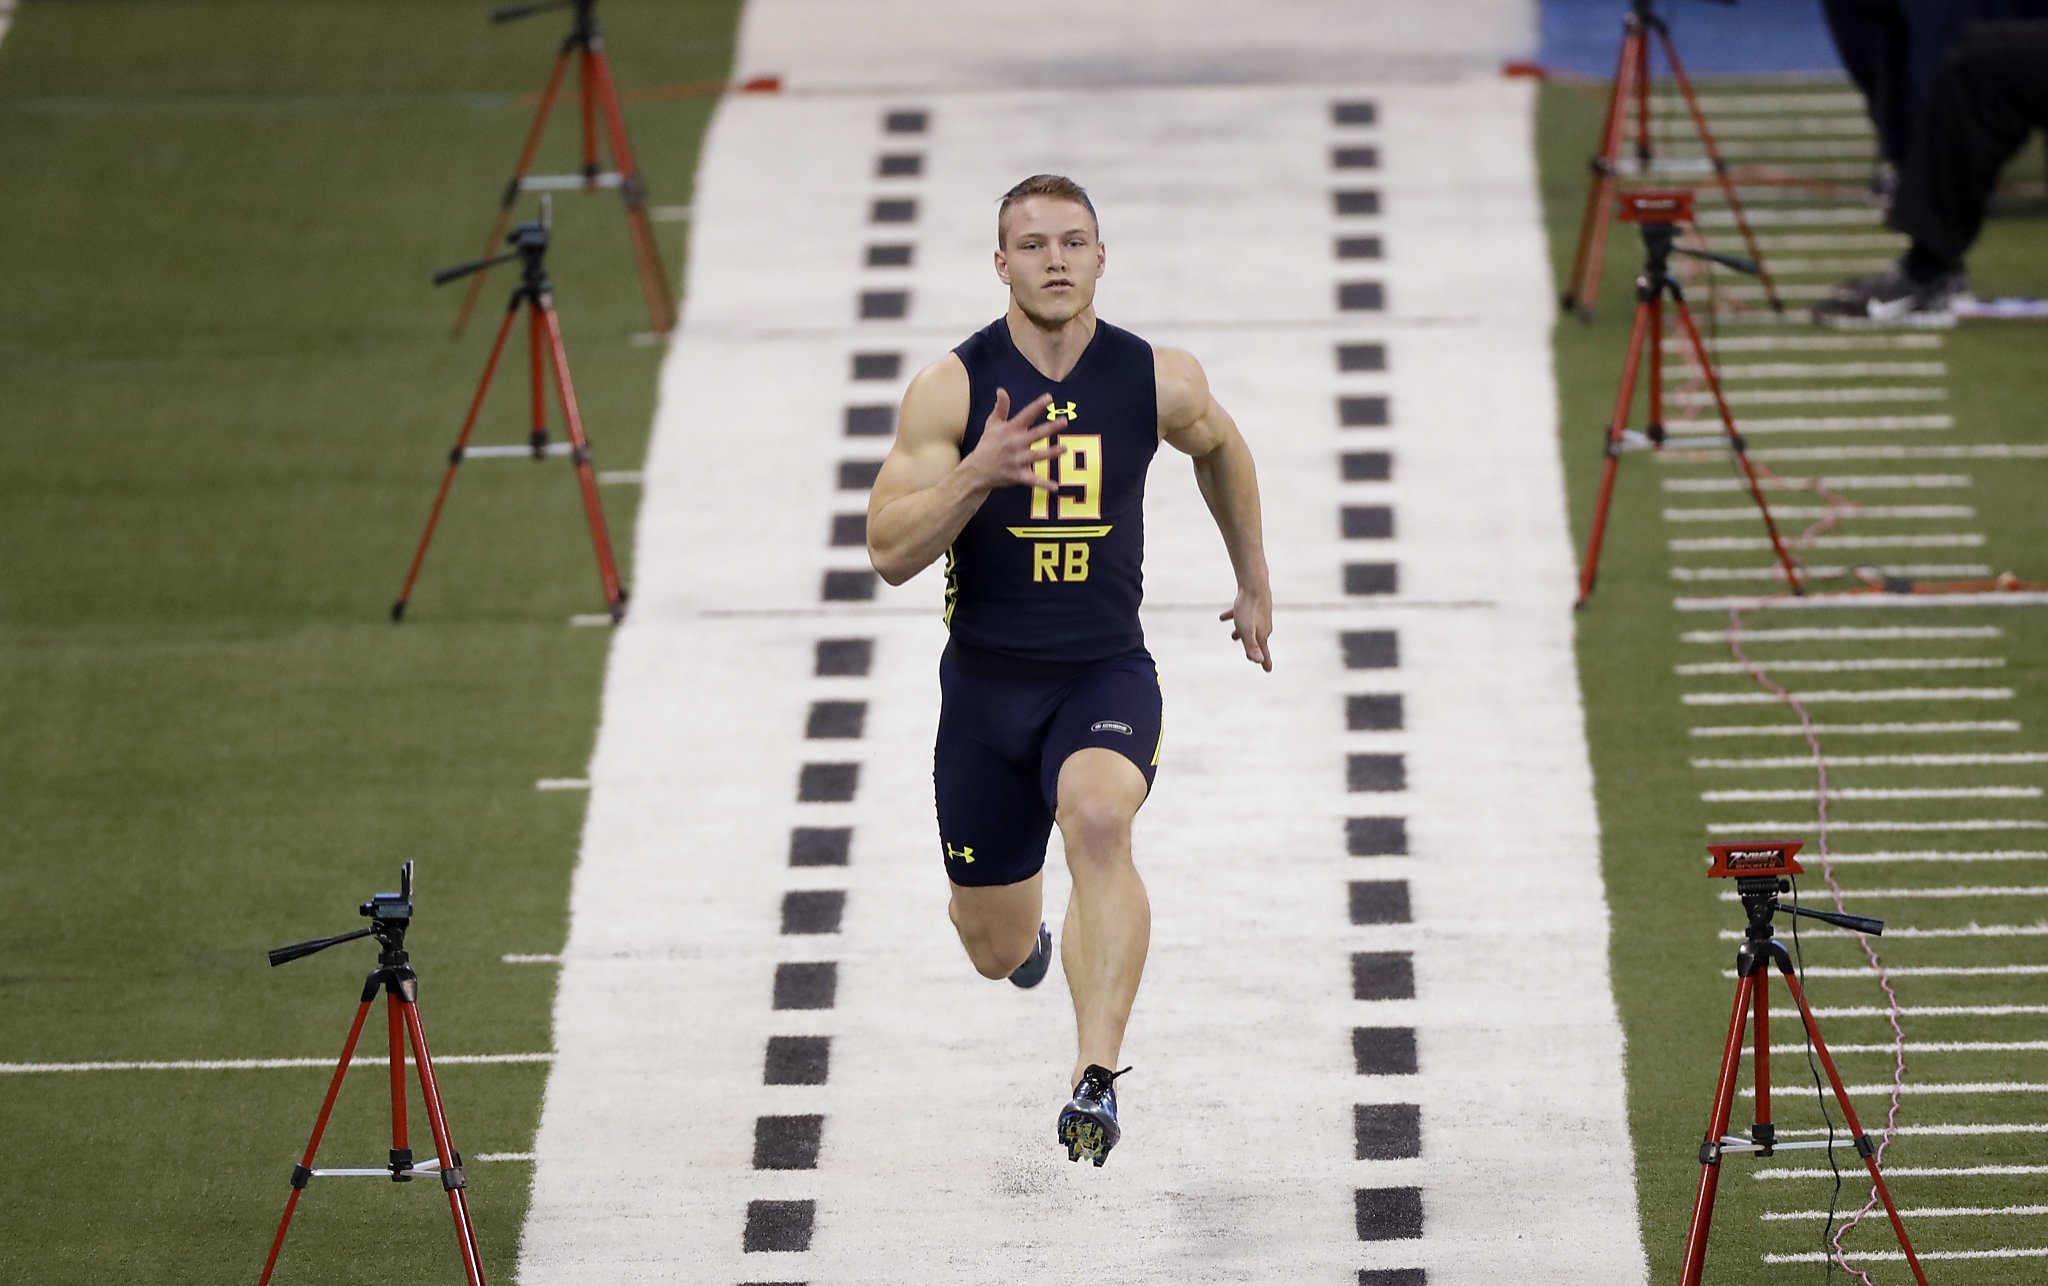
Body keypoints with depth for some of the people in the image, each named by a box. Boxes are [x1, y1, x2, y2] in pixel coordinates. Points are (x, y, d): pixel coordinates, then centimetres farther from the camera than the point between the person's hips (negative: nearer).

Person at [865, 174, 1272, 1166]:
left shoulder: (1159, 383, -5)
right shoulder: (950, 389, -10)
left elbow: (1220, 449, 19)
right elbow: (890, 553, -15)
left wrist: (1253, 582, 27)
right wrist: (977, 474, -31)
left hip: (1105, 674, -1)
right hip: (986, 682, 1)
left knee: (1097, 819, -35)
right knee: (997, 951, 10)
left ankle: (1097, 1077, -40)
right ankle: (1032, 928, 51)